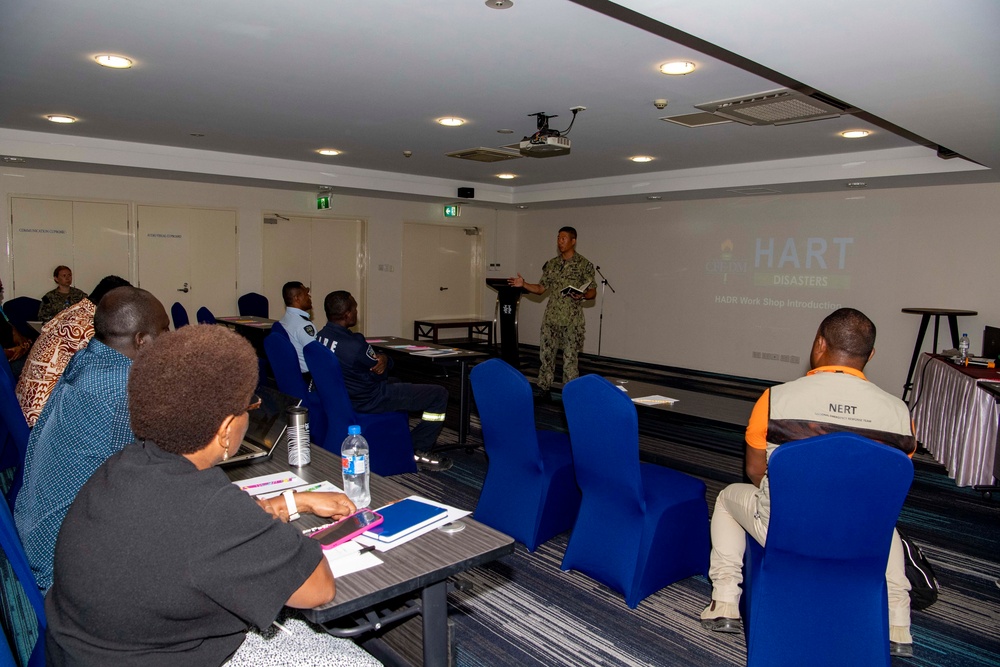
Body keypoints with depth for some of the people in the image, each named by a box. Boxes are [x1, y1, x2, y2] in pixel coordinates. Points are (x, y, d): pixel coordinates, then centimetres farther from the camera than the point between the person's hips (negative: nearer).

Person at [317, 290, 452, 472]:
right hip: (370, 402, -9)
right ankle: (418, 452, 1)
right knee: (439, 394, -7)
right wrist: (384, 360, 3)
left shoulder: (321, 336, -2)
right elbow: (379, 374, -15)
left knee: (396, 383, 38)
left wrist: (382, 359, -13)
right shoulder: (353, 343, -30)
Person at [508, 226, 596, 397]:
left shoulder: (584, 264, -3)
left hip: (572, 320, -4)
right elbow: (541, 288, 14)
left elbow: (593, 292, -1)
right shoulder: (551, 264, 11)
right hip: (551, 318, 5)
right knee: (546, 353, 7)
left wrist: (582, 296, -21)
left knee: (570, 357, 0)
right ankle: (543, 388, 18)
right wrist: (523, 284, -1)